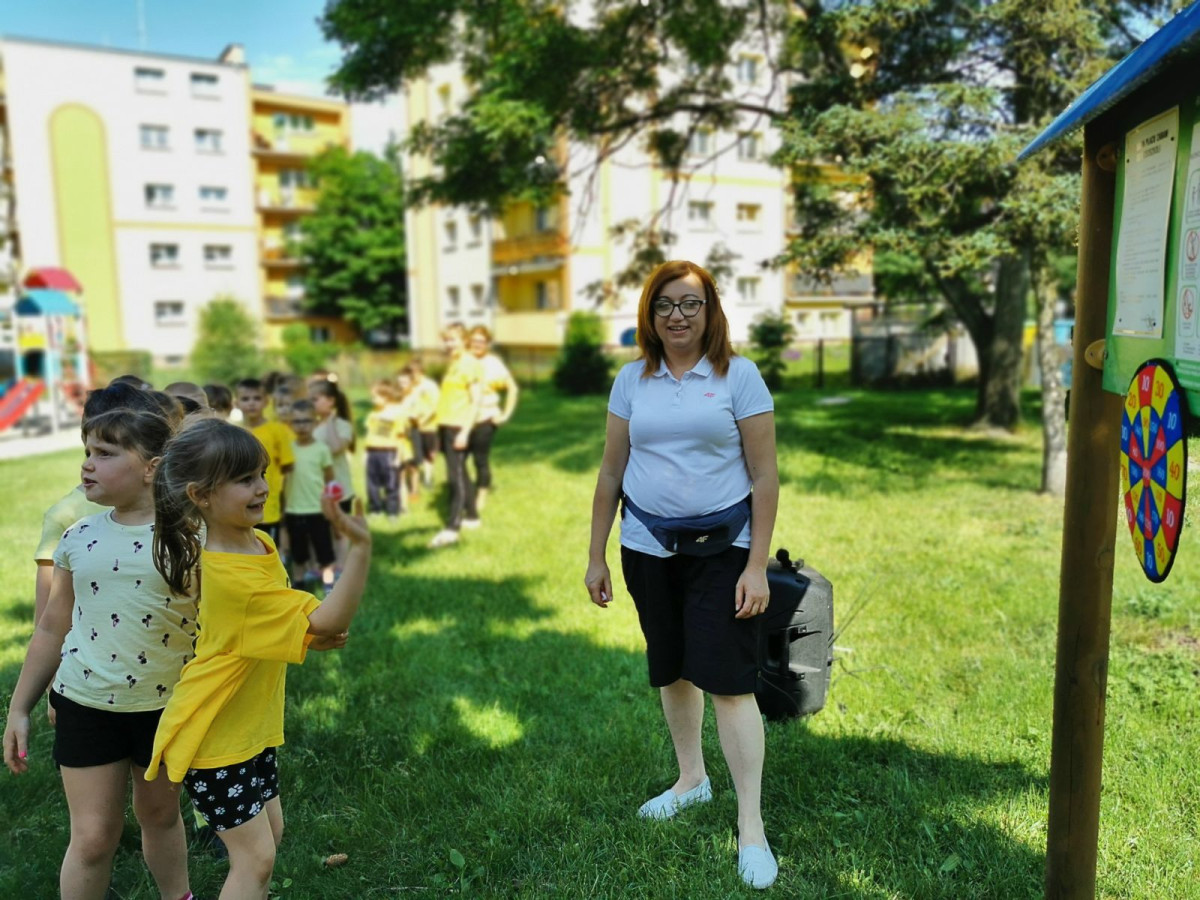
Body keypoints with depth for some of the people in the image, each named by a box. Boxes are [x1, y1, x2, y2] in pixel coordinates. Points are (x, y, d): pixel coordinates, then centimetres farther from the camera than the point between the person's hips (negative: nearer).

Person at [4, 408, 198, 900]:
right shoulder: (78, 537, -1)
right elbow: (52, 629, 8)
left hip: (168, 704, -2)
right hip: (85, 703, 2)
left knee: (160, 813, 18)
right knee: (93, 835, 6)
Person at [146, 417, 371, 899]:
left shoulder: (259, 543, -3)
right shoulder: (229, 575, -31)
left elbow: (285, 625, 9)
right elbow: (325, 622, -32)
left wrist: (315, 635, -13)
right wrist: (360, 548, -42)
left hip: (251, 725, 9)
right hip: (213, 737, -9)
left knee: (270, 832, 20)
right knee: (255, 856, 1)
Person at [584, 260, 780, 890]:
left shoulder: (738, 376, -6)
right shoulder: (632, 380, 4)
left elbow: (764, 475, -6)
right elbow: (611, 472, 7)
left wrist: (757, 566, -11)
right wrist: (595, 557, 7)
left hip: (720, 550, -4)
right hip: (648, 549, 4)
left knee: (727, 679, -5)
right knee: (671, 671, 16)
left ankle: (750, 826, 8)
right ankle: (692, 779, 38)